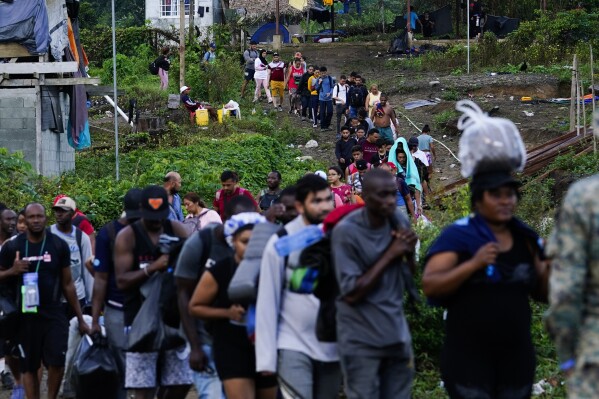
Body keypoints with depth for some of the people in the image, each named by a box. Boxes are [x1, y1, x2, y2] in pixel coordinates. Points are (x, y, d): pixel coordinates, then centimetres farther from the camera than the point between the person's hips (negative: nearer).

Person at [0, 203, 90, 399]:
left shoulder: (59, 246, 2)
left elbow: (67, 284, 8)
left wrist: (80, 318, 8)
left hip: (54, 314, 0)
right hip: (25, 316, 0)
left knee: (57, 362, -11)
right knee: (29, 366, 6)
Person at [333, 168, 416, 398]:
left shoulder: (399, 222, 3)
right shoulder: (346, 231, -14)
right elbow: (352, 293, -16)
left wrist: (408, 251, -9)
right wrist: (390, 254, -16)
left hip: (397, 335, 5)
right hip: (361, 340, -5)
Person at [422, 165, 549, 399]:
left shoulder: (525, 239, 10)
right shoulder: (458, 236, -5)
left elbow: (542, 292, 15)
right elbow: (429, 286, -14)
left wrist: (551, 265, -5)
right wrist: (473, 264, -26)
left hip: (516, 355, 5)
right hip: (469, 355, -5)